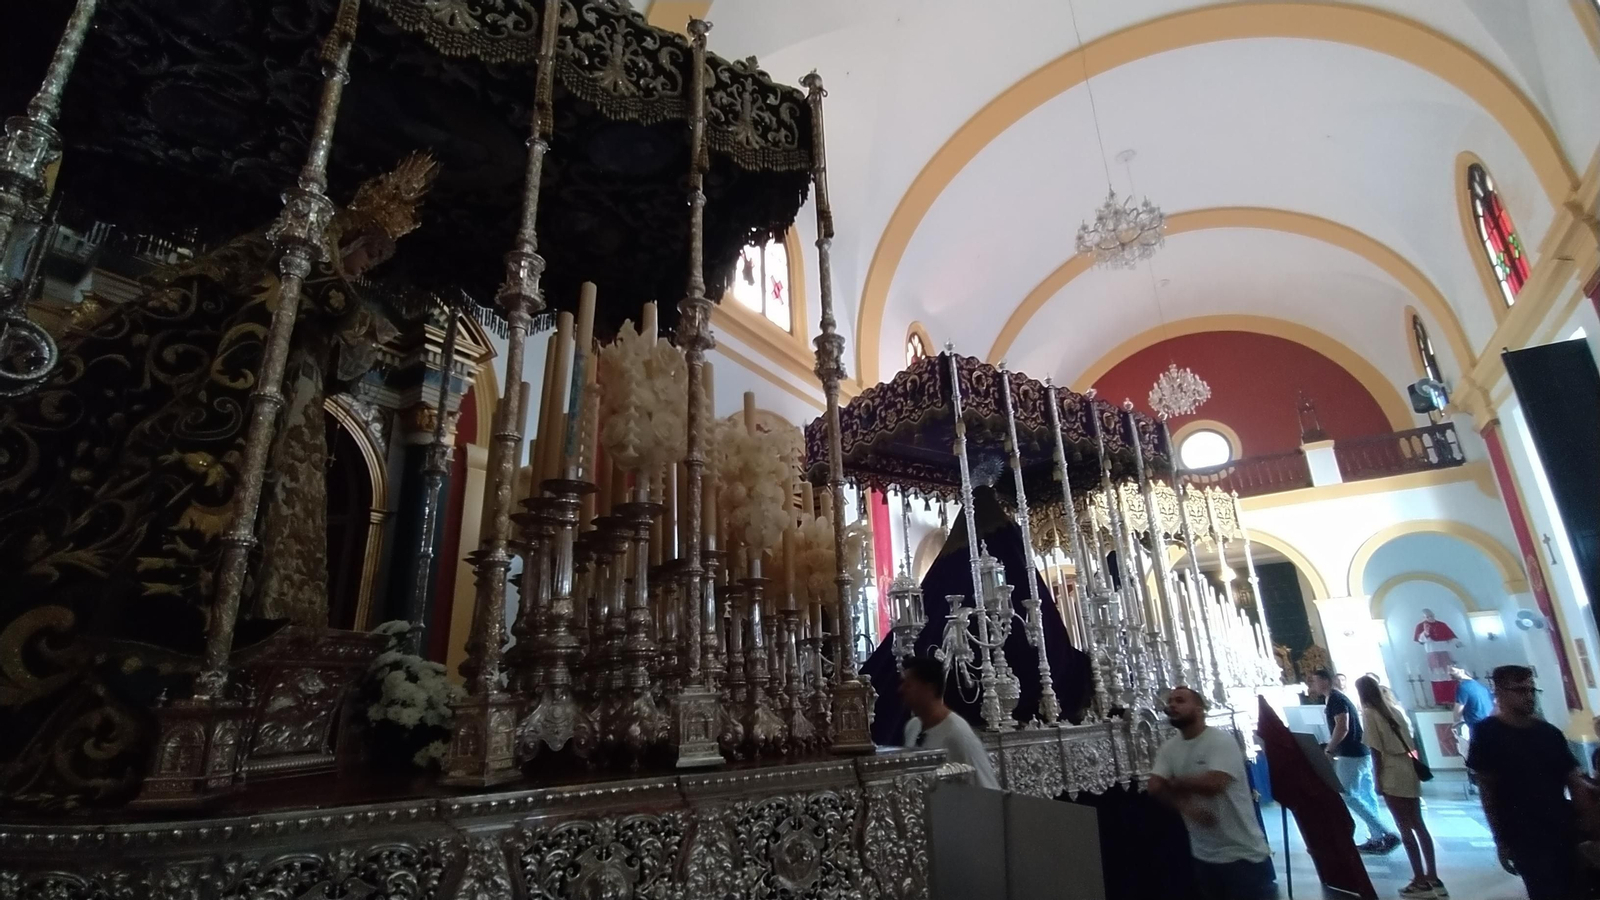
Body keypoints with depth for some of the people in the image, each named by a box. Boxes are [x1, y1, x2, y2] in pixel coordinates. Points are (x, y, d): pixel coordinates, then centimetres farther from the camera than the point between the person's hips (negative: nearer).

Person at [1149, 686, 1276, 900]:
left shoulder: (1221, 740, -15)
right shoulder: (1167, 748, 4)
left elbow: (1213, 783, -28)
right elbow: (1155, 787, -5)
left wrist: (1176, 783, -11)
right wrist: (1186, 807, -21)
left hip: (1243, 854, -6)